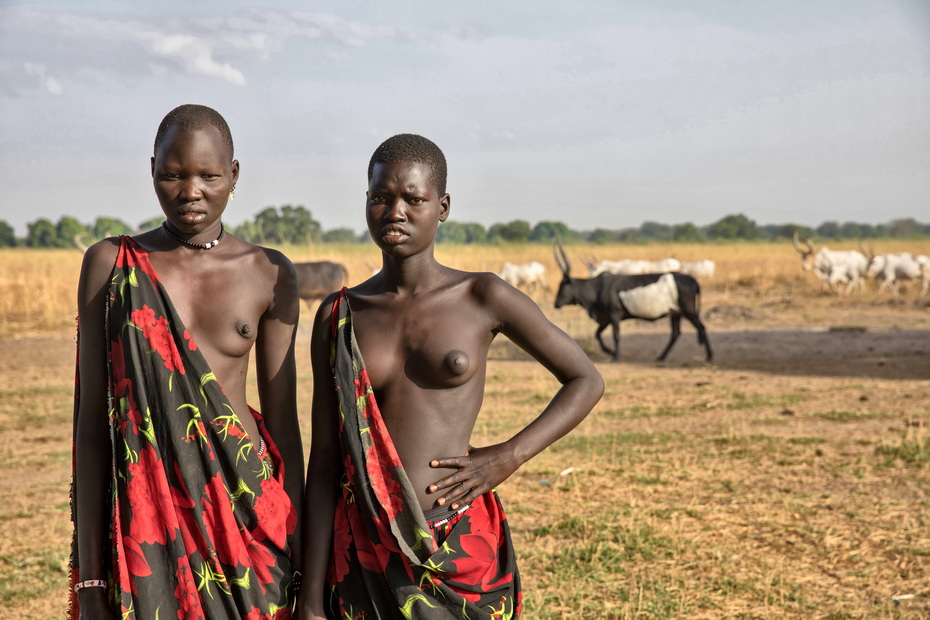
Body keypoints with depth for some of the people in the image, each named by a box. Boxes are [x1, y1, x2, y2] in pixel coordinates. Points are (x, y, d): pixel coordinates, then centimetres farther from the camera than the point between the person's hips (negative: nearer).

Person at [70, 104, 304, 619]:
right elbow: (92, 420, 0)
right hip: (143, 513, 0)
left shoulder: (268, 274, 2)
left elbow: (283, 422, 5)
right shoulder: (111, 263, 0)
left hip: (245, 511, 1)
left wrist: (298, 554, 5)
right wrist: (89, 575, -2)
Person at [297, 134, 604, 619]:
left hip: (460, 551, -1)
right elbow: (323, 464, 5)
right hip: (363, 553, 2)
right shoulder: (337, 317, 4)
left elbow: (586, 381, 8)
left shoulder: (483, 299, -1)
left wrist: (508, 457, -6)